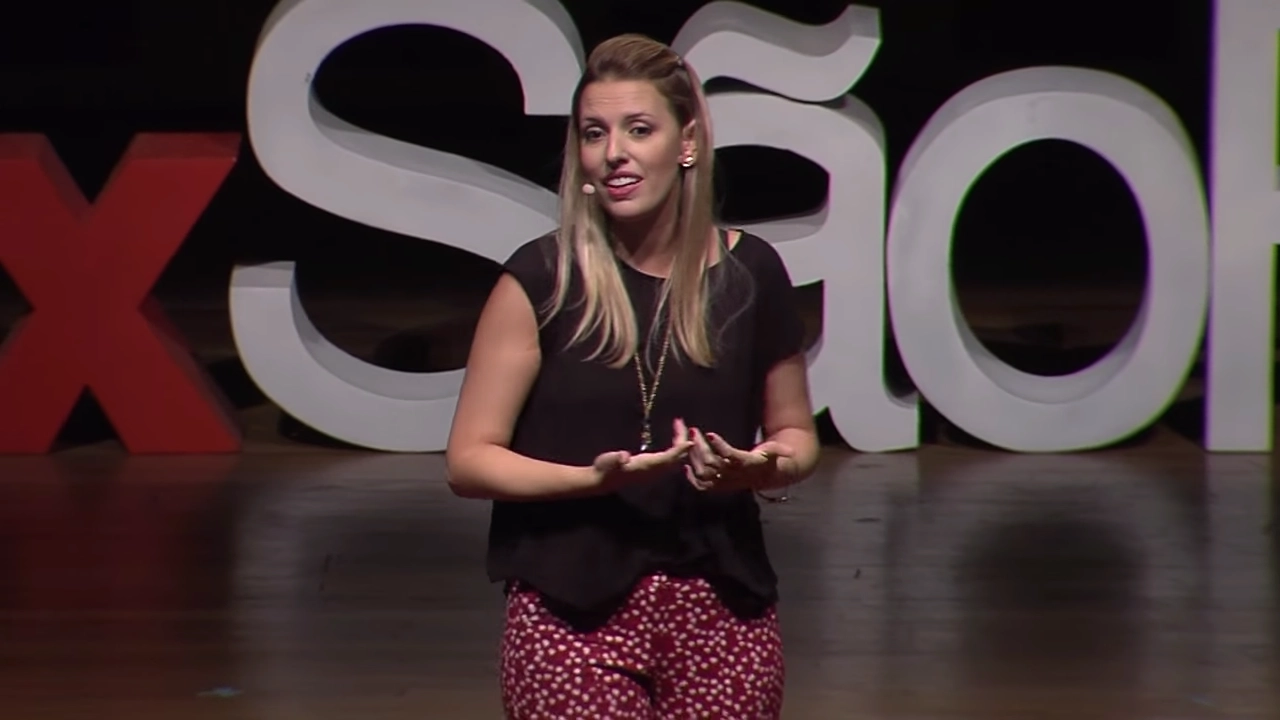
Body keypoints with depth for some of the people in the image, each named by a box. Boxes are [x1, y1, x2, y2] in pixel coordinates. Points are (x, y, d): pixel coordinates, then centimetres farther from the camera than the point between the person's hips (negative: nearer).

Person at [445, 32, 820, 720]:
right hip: (572, 613, -2)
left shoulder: (749, 273, 4)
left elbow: (796, 434, 16)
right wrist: (594, 477, -18)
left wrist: (759, 467, -6)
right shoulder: (540, 279, -3)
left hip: (722, 608, 2)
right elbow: (468, 460, -3)